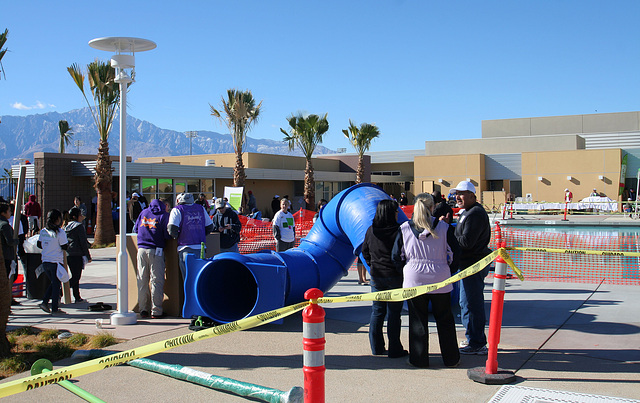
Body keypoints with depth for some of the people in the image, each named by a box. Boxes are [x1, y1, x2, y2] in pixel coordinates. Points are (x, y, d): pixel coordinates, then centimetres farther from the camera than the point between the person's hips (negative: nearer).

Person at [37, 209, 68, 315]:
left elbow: (39, 244, 12)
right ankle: (54, 309, 6)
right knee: (56, 284, 3)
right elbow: (64, 247, -13)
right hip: (56, 262, -6)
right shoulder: (60, 232, -13)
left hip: (45, 261, 6)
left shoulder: (43, 231, 5)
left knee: (53, 282, 22)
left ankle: (45, 302, 10)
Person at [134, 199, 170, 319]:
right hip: (156, 251, -4)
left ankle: (143, 309, 11)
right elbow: (167, 234, -7)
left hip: (141, 249, 4)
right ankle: (156, 311, -2)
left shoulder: (143, 213, 16)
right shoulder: (164, 215, 2)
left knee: (142, 280, 9)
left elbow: (135, 229, 20)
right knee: (157, 280, -1)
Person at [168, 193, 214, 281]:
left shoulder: (177, 210, 0)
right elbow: (210, 227, 16)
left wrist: (177, 237, 7)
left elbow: (172, 229, -12)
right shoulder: (201, 208, 14)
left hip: (186, 248, -4)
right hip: (200, 247, 4)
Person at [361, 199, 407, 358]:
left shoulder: (371, 231, 0)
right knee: (394, 313, 3)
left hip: (376, 276, 4)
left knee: (377, 311, 13)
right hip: (395, 276, -4)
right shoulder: (398, 230, -14)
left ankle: (376, 347, 18)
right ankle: (394, 350, 8)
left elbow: (365, 251, 10)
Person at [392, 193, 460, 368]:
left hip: (414, 280, 0)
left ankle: (419, 359, 16)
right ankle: (451, 358, 21)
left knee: (418, 321, 10)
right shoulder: (443, 227, -6)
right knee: (445, 320, 13)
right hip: (440, 280, 0)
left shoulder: (404, 229, -4)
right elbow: (453, 254, -2)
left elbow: (397, 256, 1)